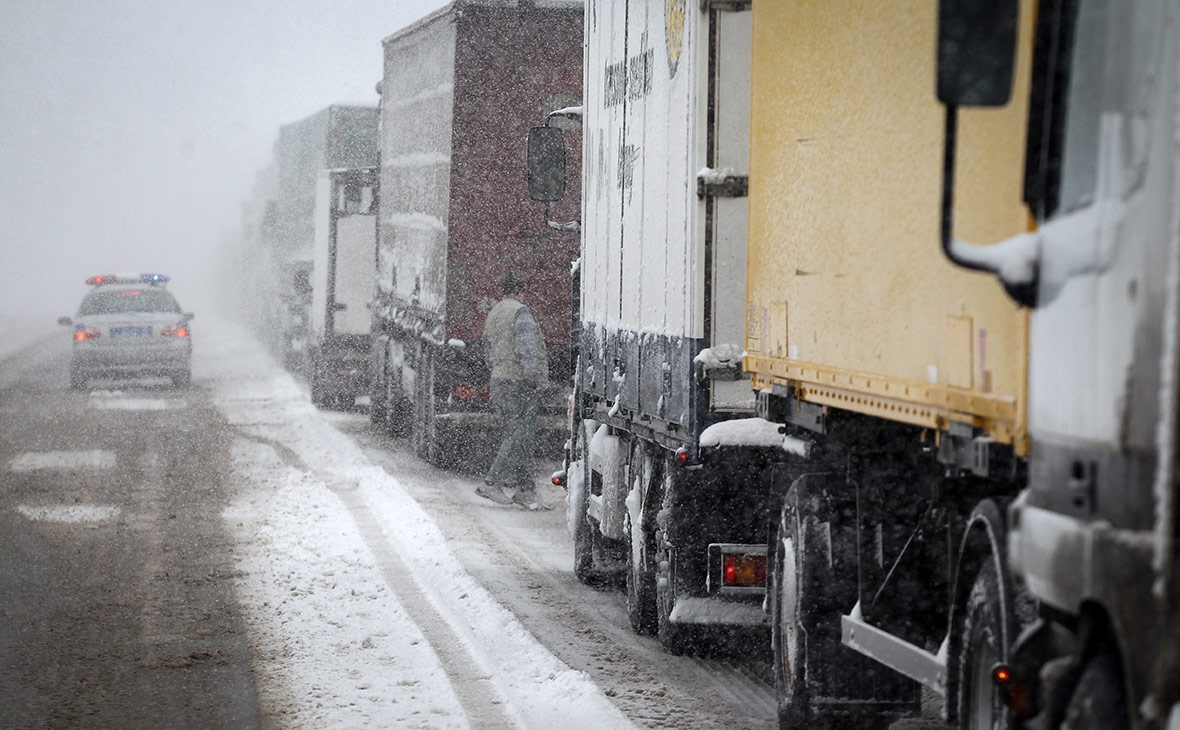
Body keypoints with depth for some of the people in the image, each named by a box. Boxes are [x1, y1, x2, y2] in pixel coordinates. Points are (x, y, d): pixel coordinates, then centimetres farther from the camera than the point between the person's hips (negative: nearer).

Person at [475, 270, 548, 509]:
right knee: (520, 437, -7)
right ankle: (492, 483, -10)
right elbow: (526, 348, -20)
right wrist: (534, 377, -19)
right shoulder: (520, 312, -10)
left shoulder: (492, 315, 17)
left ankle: (525, 489, 10)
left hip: (498, 382, 9)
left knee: (516, 435, 10)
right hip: (520, 382, -9)